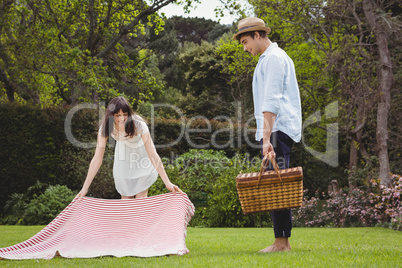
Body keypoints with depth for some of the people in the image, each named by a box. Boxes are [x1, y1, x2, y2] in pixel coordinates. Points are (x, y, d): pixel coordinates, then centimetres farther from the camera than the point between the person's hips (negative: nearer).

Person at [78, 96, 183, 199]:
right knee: (126, 198, 5)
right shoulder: (105, 127, -28)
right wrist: (85, 188, -26)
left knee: (141, 197, -9)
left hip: (142, 154, -2)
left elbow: (152, 154, -36)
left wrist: (167, 183, -40)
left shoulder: (139, 124, -35)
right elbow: (97, 159, -24)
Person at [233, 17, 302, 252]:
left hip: (278, 129, -10)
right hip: (279, 130, 10)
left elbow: (271, 102, -19)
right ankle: (283, 240, 9)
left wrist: (267, 138, -24)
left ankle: (282, 241, -12)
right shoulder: (277, 57, 23)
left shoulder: (273, 58, -9)